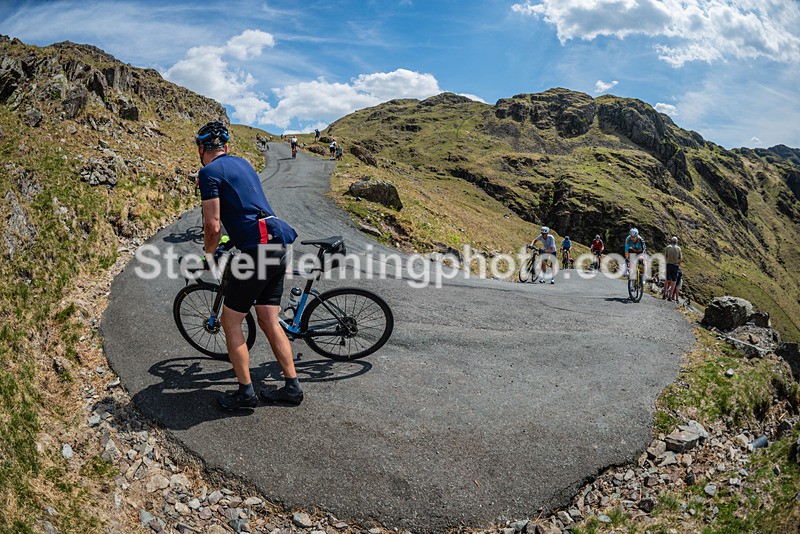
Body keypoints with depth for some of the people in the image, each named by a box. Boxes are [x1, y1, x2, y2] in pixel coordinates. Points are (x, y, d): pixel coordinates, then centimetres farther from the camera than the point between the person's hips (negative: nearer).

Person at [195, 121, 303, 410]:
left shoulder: (209, 172, -5)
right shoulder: (242, 163, 21)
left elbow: (213, 225, -10)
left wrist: (208, 254, 8)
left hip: (257, 249, -8)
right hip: (278, 245, 8)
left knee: (230, 321, 6)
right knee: (269, 321, 14)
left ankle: (245, 392, 10)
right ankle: (292, 386, 18)